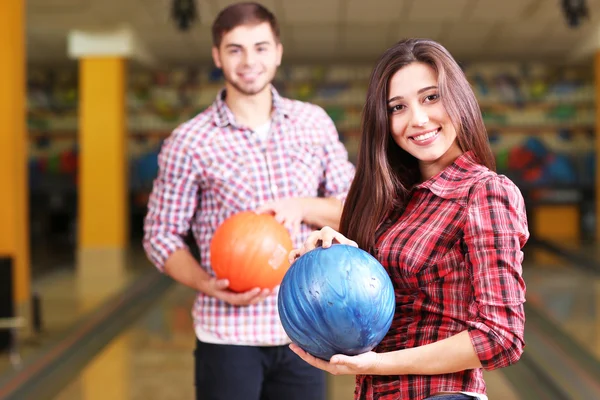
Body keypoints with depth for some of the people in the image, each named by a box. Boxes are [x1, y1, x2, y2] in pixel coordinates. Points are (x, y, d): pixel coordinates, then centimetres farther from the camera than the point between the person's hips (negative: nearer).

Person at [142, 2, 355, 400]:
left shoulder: (315, 123, 3)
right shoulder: (188, 143, -6)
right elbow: (161, 235, -1)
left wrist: (303, 207, -13)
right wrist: (209, 285, -18)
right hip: (228, 334, -3)